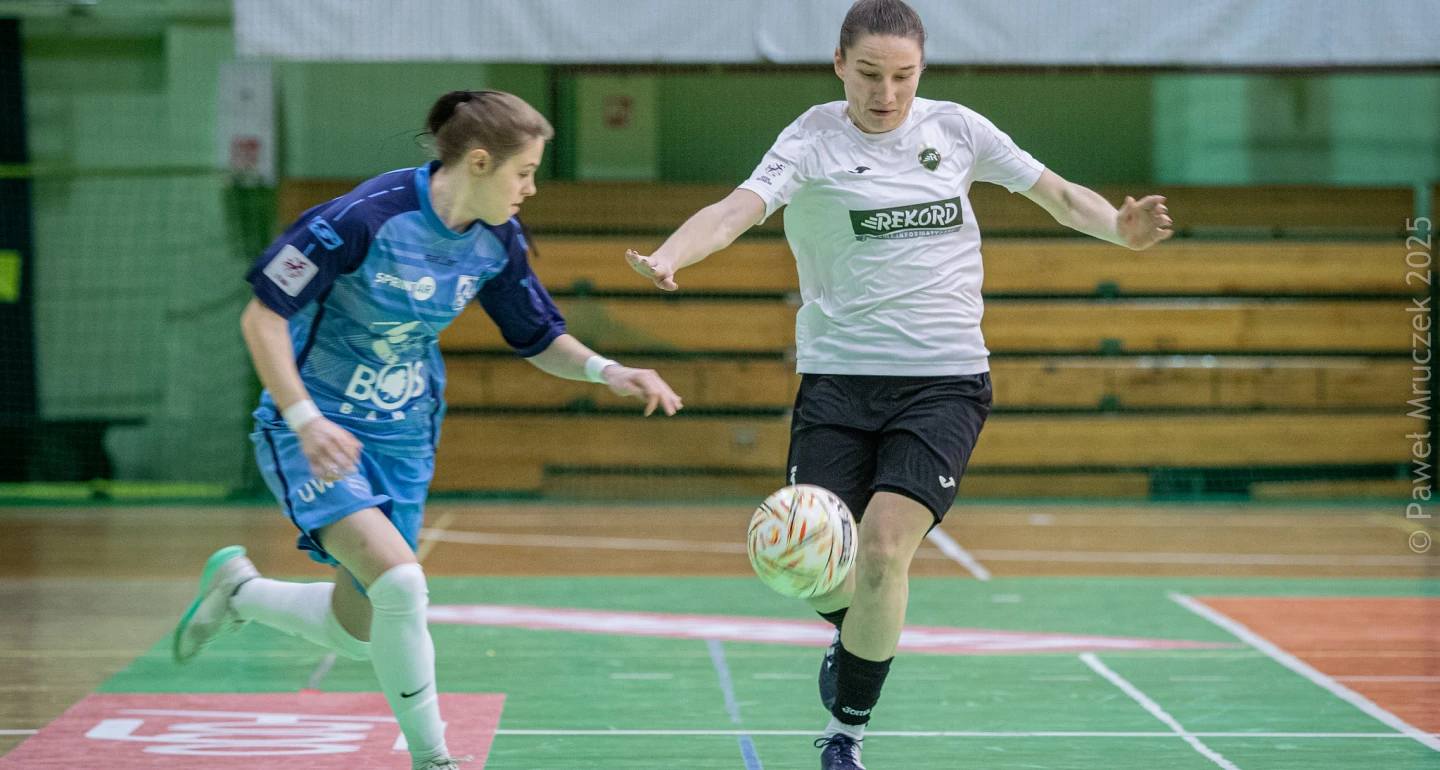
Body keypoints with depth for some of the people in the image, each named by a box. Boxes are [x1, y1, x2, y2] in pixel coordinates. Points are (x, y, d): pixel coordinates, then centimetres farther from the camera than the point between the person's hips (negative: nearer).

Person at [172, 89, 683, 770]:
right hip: (317, 431, -7)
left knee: (357, 633, 10)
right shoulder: (367, 217, -24)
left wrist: (605, 371, -9)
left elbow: (540, 339, 10)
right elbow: (262, 315, -20)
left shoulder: (497, 242, -4)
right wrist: (305, 419, -30)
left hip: (403, 436, 7)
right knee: (400, 582, -27)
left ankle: (238, 588, 40)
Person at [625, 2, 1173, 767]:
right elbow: (737, 209, -22)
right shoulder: (812, 142, -6)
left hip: (944, 380, 0)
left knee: (884, 546, -16)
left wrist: (1120, 226, -9)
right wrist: (669, 255, -42)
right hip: (837, 379, 0)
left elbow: (1058, 194, 12)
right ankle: (857, 632, 37)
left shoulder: (956, 129, 3)